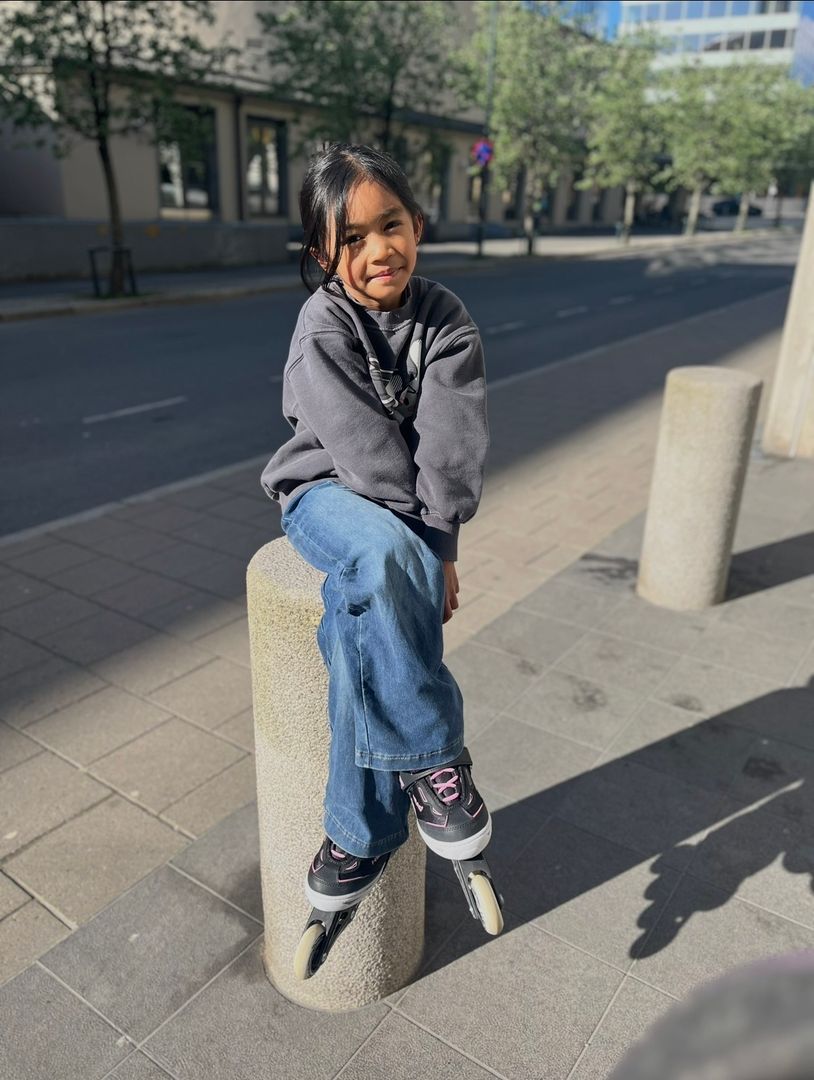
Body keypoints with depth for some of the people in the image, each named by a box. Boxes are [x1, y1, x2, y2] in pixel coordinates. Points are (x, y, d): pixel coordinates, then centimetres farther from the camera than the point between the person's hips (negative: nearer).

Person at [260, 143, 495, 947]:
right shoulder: (322, 328, -12)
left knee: (359, 622, -26)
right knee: (381, 563, -38)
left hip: (407, 510, 2)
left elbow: (451, 451, -11)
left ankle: (361, 829, -10)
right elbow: (366, 455, -18)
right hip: (328, 494, -2)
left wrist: (439, 550, -19)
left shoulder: (448, 323, -3)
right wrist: (422, 550, -17)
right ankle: (434, 760, -22)